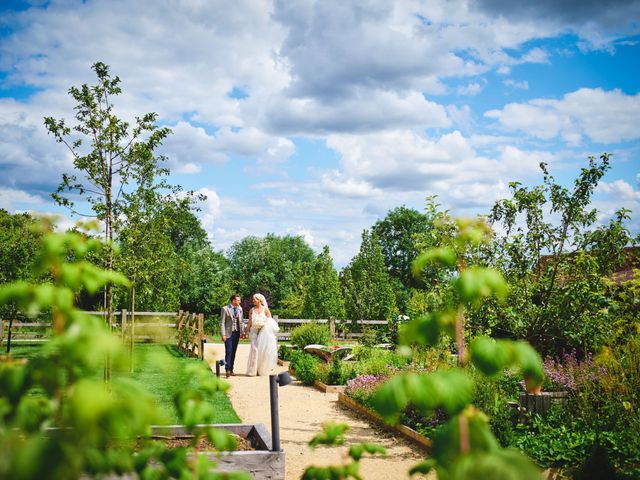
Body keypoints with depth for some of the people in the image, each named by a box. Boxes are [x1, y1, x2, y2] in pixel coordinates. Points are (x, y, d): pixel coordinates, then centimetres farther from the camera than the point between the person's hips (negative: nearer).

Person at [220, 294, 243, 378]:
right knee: (228, 352, -8)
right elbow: (222, 323, -6)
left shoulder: (240, 309, 10)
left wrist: (242, 332, 5)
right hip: (228, 333, -5)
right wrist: (223, 335, -12)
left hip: (237, 333, 5)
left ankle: (231, 369, 15)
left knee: (233, 352, 8)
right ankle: (227, 370, -5)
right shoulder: (225, 309, -6)